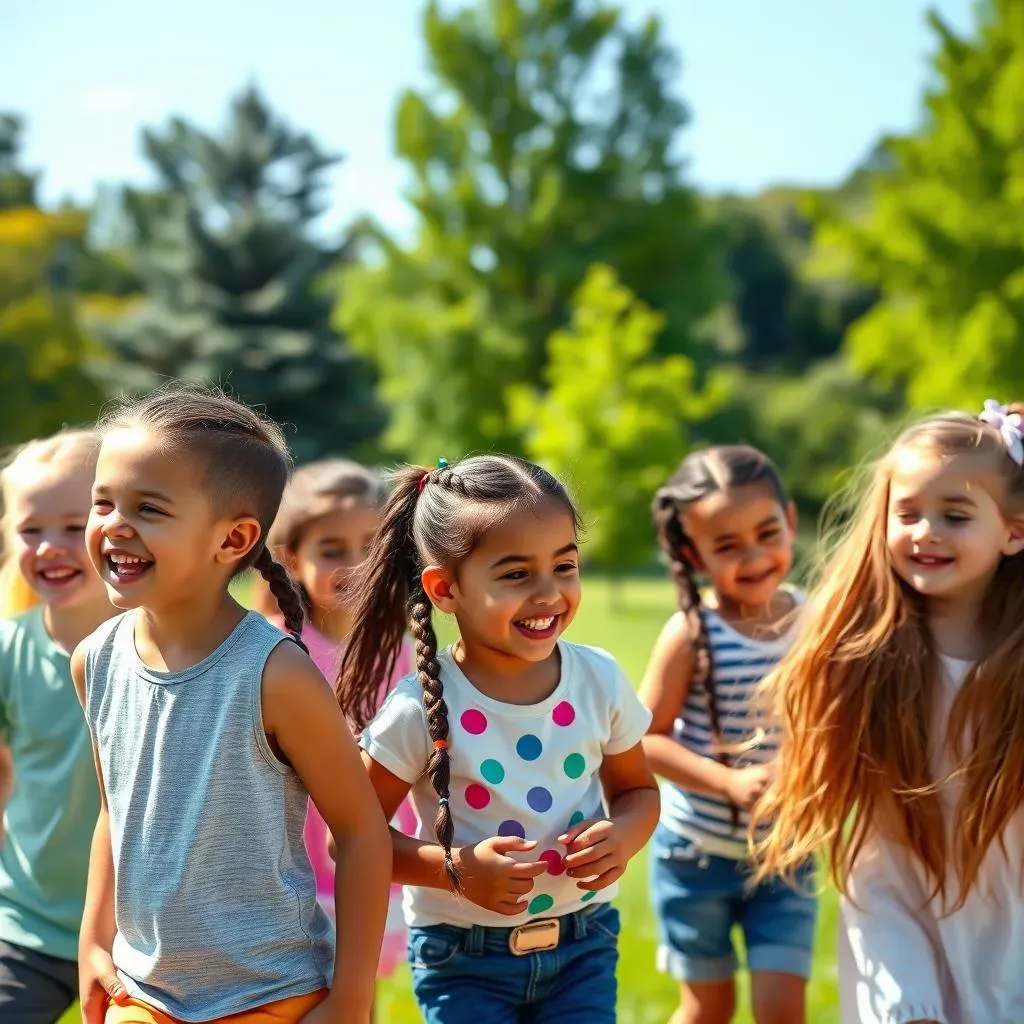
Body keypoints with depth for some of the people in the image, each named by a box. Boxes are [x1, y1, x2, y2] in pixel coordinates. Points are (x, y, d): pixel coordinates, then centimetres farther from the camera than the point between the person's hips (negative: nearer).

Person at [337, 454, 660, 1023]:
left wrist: (624, 836, -13)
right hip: (463, 958, -2)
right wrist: (456, 869, -22)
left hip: (582, 944, 3)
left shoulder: (600, 680, -6)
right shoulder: (423, 708, -16)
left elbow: (638, 790, 9)